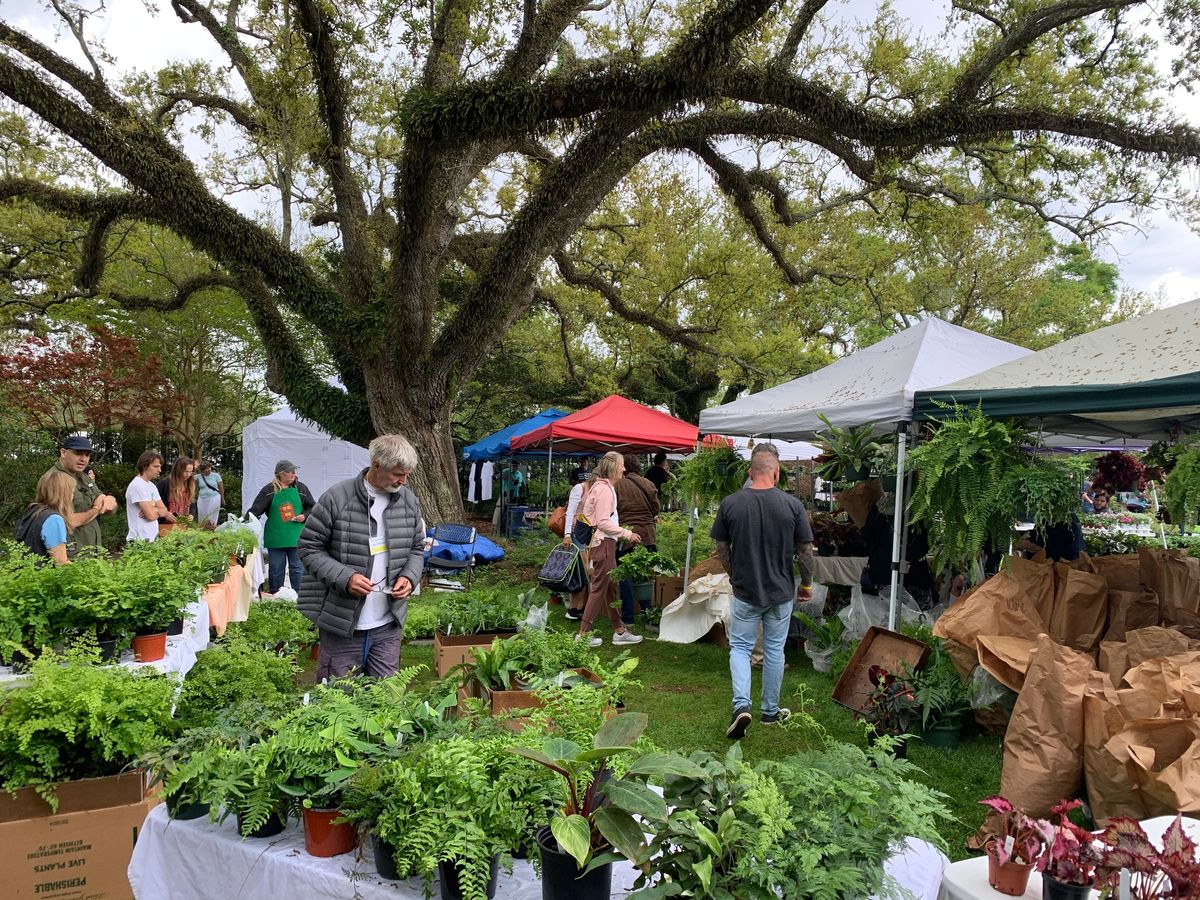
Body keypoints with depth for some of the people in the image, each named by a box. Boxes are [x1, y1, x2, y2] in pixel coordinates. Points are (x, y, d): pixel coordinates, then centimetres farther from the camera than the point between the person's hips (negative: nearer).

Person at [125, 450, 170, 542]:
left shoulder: (152, 486, 12)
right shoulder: (137, 485, -17)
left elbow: (164, 509, 6)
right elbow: (151, 516, -22)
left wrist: (154, 510, -14)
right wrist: (159, 511, -1)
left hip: (153, 538, 8)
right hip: (140, 540, -8)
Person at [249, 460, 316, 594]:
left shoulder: (300, 488, 5)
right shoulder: (269, 490, -1)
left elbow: (313, 507, 12)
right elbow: (255, 510, -5)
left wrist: (304, 516, -5)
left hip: (296, 537, 1)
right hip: (275, 537, -1)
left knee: (297, 568, 5)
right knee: (275, 569, 8)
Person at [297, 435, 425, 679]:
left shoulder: (410, 501, 3)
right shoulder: (336, 498, -11)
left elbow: (417, 549, 16)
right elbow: (309, 547, -5)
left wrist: (409, 576, -5)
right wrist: (344, 577, -19)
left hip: (389, 624, 4)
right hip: (341, 624, -3)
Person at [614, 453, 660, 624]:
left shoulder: (617, 485, -9)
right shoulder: (648, 484, 2)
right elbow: (656, 509, 9)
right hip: (647, 534, 4)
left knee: (625, 576, 6)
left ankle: (628, 617, 8)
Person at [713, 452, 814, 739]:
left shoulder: (730, 503, -9)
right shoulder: (792, 505, -10)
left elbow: (721, 547, 0)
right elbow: (805, 549, -5)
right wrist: (807, 582, 11)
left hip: (745, 590, 0)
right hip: (781, 591, 1)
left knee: (740, 647, 11)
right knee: (774, 650, 15)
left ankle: (741, 704, -7)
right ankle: (771, 711, 26)